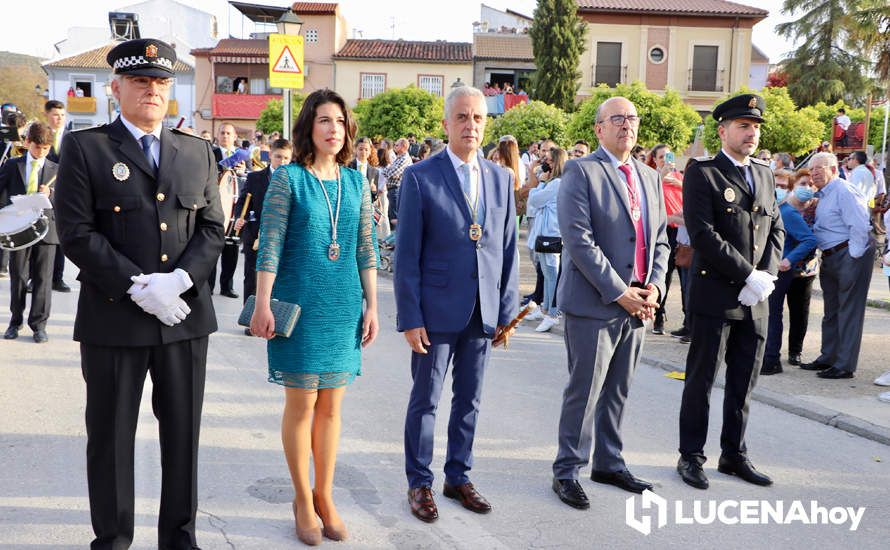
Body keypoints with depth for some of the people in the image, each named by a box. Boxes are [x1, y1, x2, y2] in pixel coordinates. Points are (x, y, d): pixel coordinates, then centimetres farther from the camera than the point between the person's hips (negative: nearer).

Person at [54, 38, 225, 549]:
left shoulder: (197, 152, 10)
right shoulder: (85, 148, 0)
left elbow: (213, 228, 6)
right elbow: (77, 233, -8)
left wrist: (179, 279, -11)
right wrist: (138, 287, -16)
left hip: (185, 314, 3)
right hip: (114, 317, -3)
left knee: (184, 433, 10)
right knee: (112, 436, 8)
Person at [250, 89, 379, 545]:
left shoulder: (356, 182, 6)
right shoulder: (288, 178, -6)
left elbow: (366, 249, 8)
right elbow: (269, 246, -9)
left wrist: (371, 306, 6)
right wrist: (263, 305, -14)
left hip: (343, 307, 4)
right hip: (299, 304, -4)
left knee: (331, 406, 11)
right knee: (301, 405, 4)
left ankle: (325, 496, 24)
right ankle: (303, 499, 20)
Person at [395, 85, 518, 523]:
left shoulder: (500, 178, 7)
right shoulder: (420, 177, -6)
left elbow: (508, 249, 9)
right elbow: (406, 254, -7)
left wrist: (507, 309, 4)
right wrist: (410, 318, -11)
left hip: (483, 313, 4)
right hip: (437, 310, -4)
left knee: (469, 400, 14)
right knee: (425, 401, 7)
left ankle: (458, 477, 29)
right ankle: (419, 483, 22)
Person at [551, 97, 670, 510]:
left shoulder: (649, 177, 14)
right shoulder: (581, 172, -8)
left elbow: (659, 239, 16)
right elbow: (578, 240, -16)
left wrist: (654, 286, -1)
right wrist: (619, 292, -17)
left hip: (637, 305, 6)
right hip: (593, 304, -6)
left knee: (617, 391, 15)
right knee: (584, 392, 0)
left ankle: (608, 463, 29)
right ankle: (567, 471, 13)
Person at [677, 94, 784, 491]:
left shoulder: (764, 174, 15)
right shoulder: (702, 172, -6)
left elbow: (776, 229, 15)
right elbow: (702, 233, -16)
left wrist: (767, 276, -2)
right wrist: (749, 275, -16)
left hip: (754, 299, 6)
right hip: (715, 295, -6)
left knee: (744, 383, 12)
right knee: (702, 379, 3)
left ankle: (733, 455, 24)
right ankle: (691, 456, 14)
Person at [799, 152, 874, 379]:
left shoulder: (843, 191, -14)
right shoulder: (821, 195, 15)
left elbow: (859, 226, -19)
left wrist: (853, 258, -19)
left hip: (851, 255, -10)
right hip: (830, 258, 10)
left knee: (849, 312, -4)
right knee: (831, 311, 16)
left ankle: (845, 366, 0)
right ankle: (828, 358, 27)